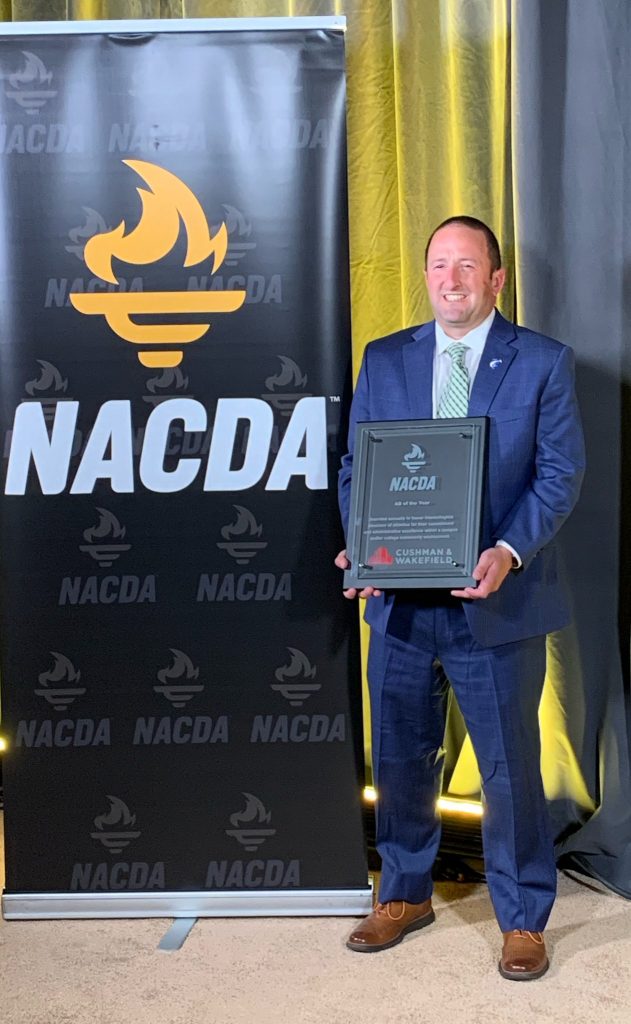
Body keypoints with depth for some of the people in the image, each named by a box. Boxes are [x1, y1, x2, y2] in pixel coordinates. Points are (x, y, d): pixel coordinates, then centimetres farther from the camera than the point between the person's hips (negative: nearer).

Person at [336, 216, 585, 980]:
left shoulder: (543, 362, -1)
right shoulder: (384, 360, 7)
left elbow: (560, 474, -6)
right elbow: (356, 469, 6)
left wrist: (510, 552, -22)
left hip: (498, 603, -3)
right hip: (402, 601, 3)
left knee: (510, 767, 8)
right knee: (399, 758, 15)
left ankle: (522, 919, 28)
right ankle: (404, 895, 37)